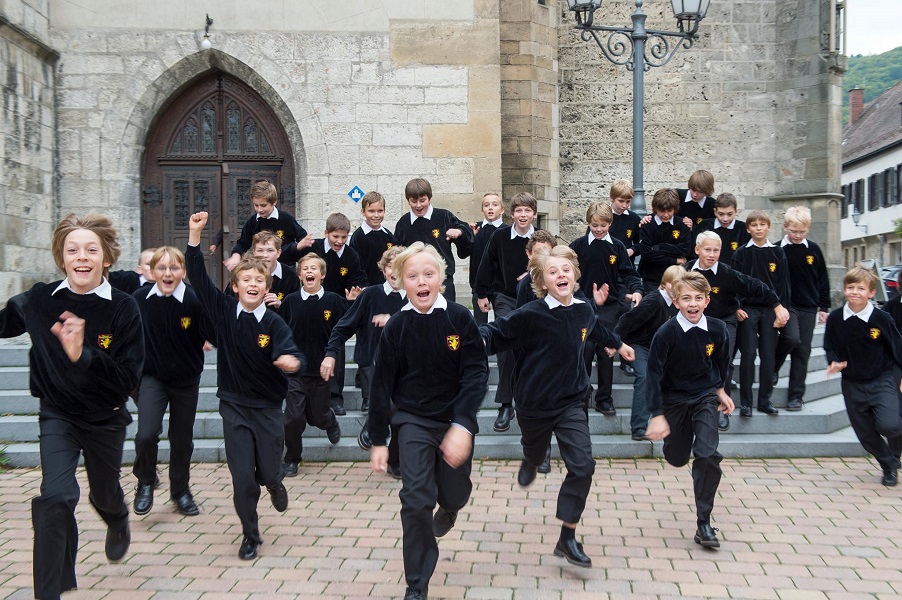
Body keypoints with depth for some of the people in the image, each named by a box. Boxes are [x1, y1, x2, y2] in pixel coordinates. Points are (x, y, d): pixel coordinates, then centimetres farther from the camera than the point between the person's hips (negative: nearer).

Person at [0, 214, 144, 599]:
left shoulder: (123, 308, -20)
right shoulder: (39, 300, -13)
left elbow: (128, 378, -23)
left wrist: (83, 354, -34)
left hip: (105, 419, 0)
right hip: (57, 415, 0)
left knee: (104, 495, 22)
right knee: (56, 496, -21)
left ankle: (118, 523, 61)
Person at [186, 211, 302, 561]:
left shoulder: (274, 323, -12)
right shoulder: (223, 311, -5)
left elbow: (290, 356, -26)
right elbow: (198, 276, -10)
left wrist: (291, 362, -50)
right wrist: (195, 235, -19)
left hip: (268, 407, -1)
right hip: (234, 406, 1)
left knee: (268, 472, 5)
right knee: (242, 479, 2)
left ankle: (275, 482, 44)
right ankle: (250, 535, 23)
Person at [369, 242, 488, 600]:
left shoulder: (460, 319, -11)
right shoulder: (396, 328, -8)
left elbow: (477, 374, -14)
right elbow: (382, 385, -2)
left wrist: (463, 425, -24)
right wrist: (378, 440, 0)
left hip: (455, 421, 0)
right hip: (414, 422, 0)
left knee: (455, 495, 13)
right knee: (416, 500, -11)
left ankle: (447, 507, 54)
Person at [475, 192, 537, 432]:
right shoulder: (500, 236, -6)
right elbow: (486, 265, 2)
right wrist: (482, 294, 5)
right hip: (504, 297, -1)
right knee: (506, 345, -16)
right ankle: (505, 404, -11)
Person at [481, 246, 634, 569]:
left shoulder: (584, 310, -5)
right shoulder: (531, 315, -21)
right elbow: (497, 332, -21)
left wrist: (618, 344, 34)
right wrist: (479, 338, -44)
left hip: (571, 402, 2)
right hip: (534, 404, -2)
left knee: (582, 466, -12)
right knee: (536, 454, 24)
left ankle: (567, 538, 1)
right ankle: (530, 463, 66)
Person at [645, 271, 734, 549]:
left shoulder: (717, 330, -13)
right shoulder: (666, 333, -21)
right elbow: (654, 374, -17)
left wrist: (719, 388, 16)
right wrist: (657, 415, -19)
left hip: (705, 398, 1)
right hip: (674, 400, -1)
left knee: (708, 456, -16)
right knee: (677, 459, 13)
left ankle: (704, 524, -4)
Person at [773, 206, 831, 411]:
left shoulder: (814, 250, 5)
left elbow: (823, 280, 11)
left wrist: (824, 307, 9)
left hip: (808, 308, 3)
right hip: (785, 306, -3)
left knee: (802, 351, 3)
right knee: (792, 338, -25)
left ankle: (796, 395, 11)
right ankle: (772, 367, 3)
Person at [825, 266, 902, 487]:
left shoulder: (881, 318, -14)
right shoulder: (835, 318, -8)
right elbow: (830, 347, 5)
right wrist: (834, 362, -14)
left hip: (882, 380, -3)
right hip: (852, 384, 3)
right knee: (865, 432, 9)